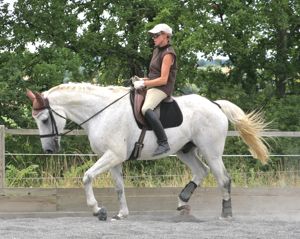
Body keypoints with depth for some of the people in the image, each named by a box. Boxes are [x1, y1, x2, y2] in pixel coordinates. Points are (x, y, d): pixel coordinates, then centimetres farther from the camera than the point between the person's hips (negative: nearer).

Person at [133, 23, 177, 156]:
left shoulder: (168, 54, -13)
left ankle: (163, 143, -37)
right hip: (152, 86, 11)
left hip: (162, 89, -11)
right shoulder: (157, 50, 17)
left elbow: (163, 79, -19)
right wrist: (142, 80, 9)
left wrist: (144, 83, -18)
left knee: (146, 109, -35)